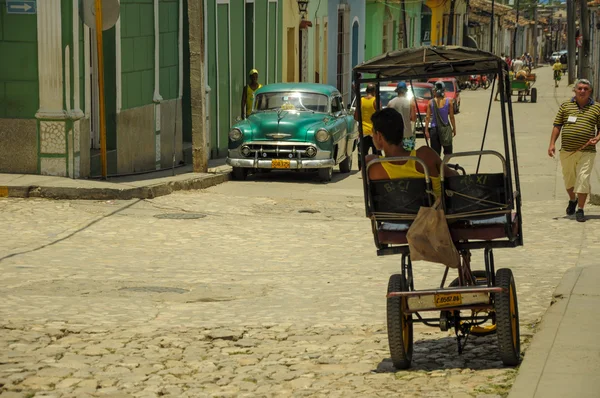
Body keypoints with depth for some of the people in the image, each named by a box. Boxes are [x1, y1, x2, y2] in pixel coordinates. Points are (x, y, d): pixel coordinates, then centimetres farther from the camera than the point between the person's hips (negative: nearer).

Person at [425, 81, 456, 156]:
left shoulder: (431, 102, -4)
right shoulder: (449, 101, -6)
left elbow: (428, 117, -3)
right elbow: (451, 117, -3)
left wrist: (426, 130, 4)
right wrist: (454, 128, 7)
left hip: (434, 129, 1)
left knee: (435, 153, 8)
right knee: (448, 151, 13)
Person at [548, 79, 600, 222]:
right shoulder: (566, 106, 7)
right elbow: (557, 126, 7)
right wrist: (552, 144, -1)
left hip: (587, 151, -2)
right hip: (567, 151, 2)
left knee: (583, 179, -8)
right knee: (568, 178, 15)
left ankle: (580, 210, 0)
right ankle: (572, 200, 42)